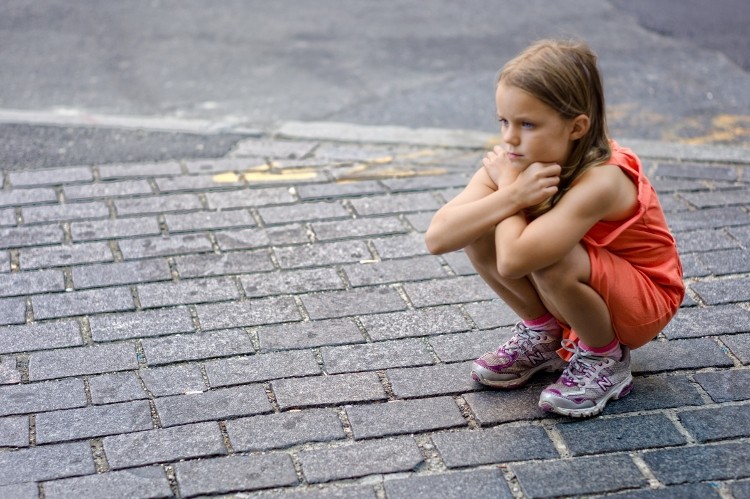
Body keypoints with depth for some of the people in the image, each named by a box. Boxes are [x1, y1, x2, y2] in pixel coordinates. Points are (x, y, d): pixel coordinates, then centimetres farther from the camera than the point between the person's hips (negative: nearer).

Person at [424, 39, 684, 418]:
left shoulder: (600, 181, -35)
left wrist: (507, 184, -27)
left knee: (548, 258, -35)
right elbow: (437, 238, -25)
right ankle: (543, 337, 7)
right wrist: (512, 195, -35)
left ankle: (605, 361, -7)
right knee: (477, 232, -16)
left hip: (643, 304, -6)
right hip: (575, 294, 6)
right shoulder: (514, 162, -15)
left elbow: (513, 261, -44)